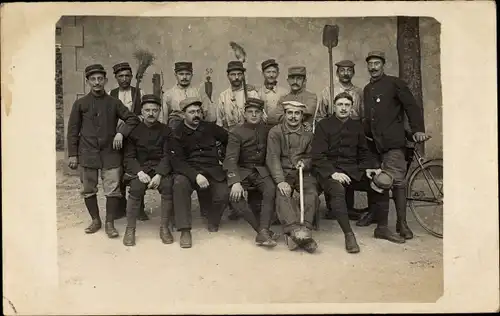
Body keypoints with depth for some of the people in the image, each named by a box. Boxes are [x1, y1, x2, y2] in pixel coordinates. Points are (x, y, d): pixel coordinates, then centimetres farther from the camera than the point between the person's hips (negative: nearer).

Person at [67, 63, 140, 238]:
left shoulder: (114, 103, 5)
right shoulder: (80, 104, 5)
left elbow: (133, 119, 8)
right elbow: (73, 130, 6)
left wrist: (121, 133, -9)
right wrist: (72, 154, 1)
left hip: (110, 153, -1)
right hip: (87, 153, 1)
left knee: (113, 189, -4)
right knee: (88, 189, 9)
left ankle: (110, 223, 9)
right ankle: (95, 220, 26)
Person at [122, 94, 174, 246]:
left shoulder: (165, 130, 6)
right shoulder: (134, 131, 7)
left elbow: (167, 155, -2)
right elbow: (129, 157, 2)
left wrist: (159, 174, -18)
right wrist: (139, 172, -17)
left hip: (161, 168, 0)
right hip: (140, 168, 0)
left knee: (168, 186, -30)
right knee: (136, 188, -30)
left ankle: (164, 227, -17)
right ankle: (130, 229, -18)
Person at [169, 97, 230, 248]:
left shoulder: (210, 128, 8)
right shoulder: (176, 135, 0)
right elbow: (177, 162, -10)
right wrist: (196, 175, -25)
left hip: (212, 170, 2)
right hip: (188, 171, -2)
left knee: (223, 195, -23)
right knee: (180, 183, -35)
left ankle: (213, 220, 14)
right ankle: (185, 230, -27)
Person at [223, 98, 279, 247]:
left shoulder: (266, 130, 7)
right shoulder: (236, 132, -5)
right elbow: (231, 159, -15)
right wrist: (235, 182, -31)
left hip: (261, 170, 2)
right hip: (242, 171, -2)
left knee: (271, 189, -29)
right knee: (234, 195, -29)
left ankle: (263, 232, -31)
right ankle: (262, 229, -21)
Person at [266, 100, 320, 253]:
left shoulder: (308, 134, 12)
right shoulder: (275, 132, 3)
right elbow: (273, 158, -8)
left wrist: (305, 162, -9)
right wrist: (280, 181, -22)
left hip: (303, 172, 2)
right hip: (282, 172, -2)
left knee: (312, 193, -28)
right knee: (282, 194, -32)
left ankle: (304, 230, -36)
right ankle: (296, 230, -46)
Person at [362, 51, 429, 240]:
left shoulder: (394, 83, 2)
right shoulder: (367, 89, 22)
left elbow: (412, 106, -3)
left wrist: (418, 130, -12)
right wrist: (366, 135, 12)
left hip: (392, 141, -6)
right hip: (373, 143, 6)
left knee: (397, 181, -9)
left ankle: (402, 223, -4)